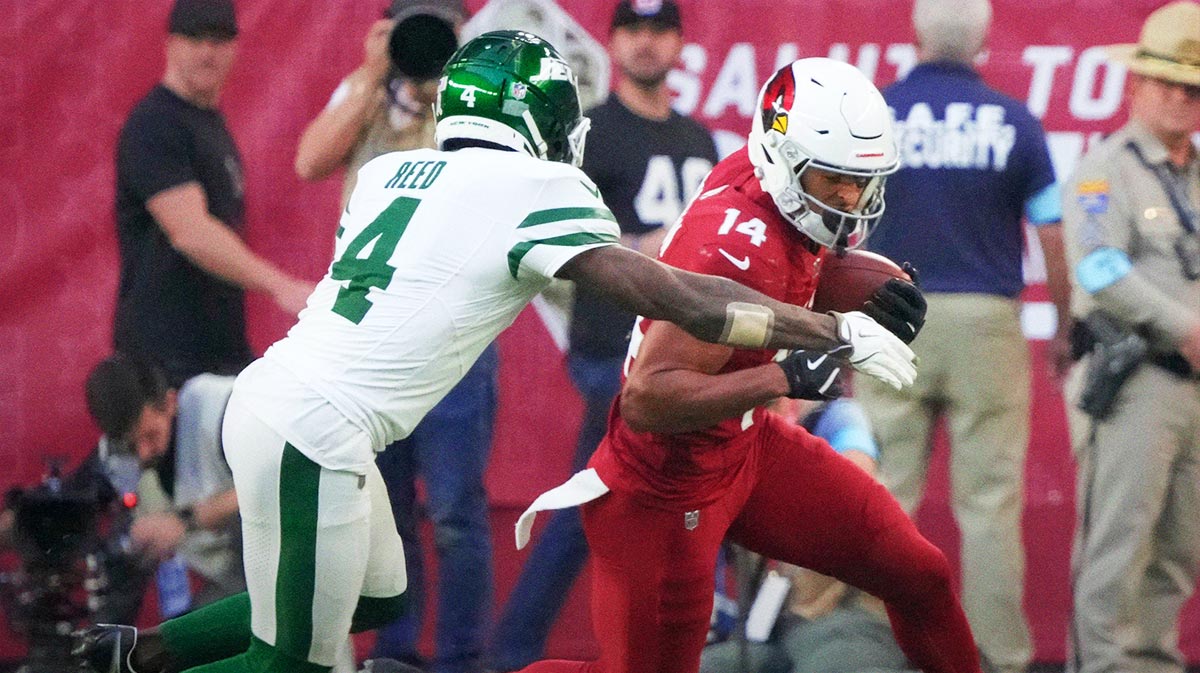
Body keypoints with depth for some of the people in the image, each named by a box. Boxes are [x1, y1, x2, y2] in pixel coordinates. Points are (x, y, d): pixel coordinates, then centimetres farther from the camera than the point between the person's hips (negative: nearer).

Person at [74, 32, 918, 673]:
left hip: (272, 393, 8)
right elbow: (670, 296, -11)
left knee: (376, 600, 24)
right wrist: (837, 333, -5)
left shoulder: (391, 172, 12)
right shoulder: (535, 191, -9)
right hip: (310, 436, -8)